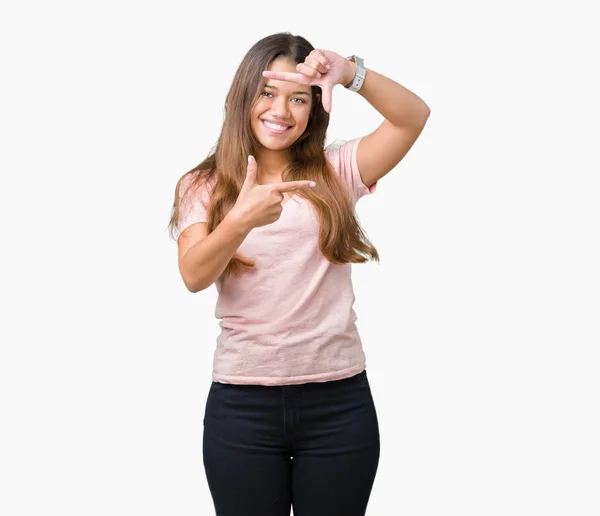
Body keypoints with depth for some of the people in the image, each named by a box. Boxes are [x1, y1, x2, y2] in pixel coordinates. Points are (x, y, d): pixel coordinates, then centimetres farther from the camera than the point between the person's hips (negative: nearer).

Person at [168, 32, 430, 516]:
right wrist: (241, 220, -33)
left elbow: (414, 117, -9)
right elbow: (194, 276, -14)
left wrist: (351, 73, -26)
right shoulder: (203, 186, 2)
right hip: (242, 403, 0)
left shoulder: (336, 172, 4)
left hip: (339, 400, 1)